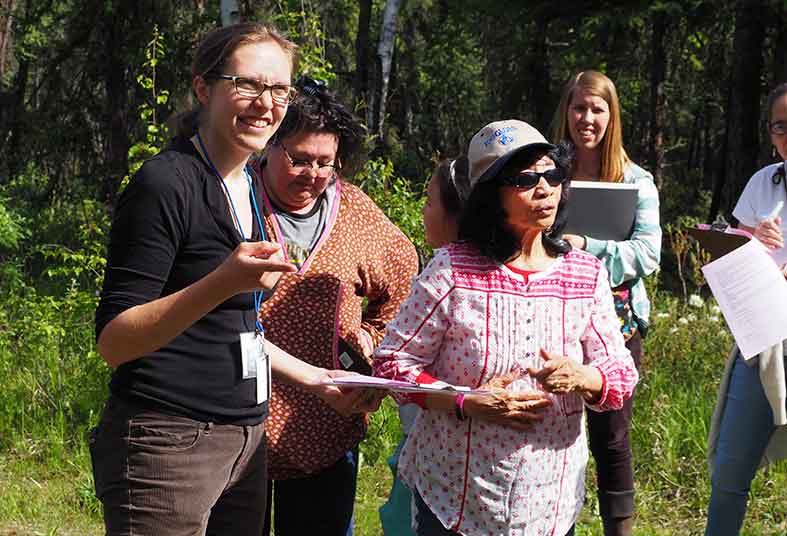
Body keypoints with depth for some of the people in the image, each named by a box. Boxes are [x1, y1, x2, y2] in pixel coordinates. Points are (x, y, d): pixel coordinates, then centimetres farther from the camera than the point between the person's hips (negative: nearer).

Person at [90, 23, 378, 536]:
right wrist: (222, 282, -31)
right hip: (169, 443, -8)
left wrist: (315, 378, 21)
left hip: (246, 437, 8)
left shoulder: (251, 187, 13)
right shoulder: (165, 182, -13)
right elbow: (114, 342, -19)